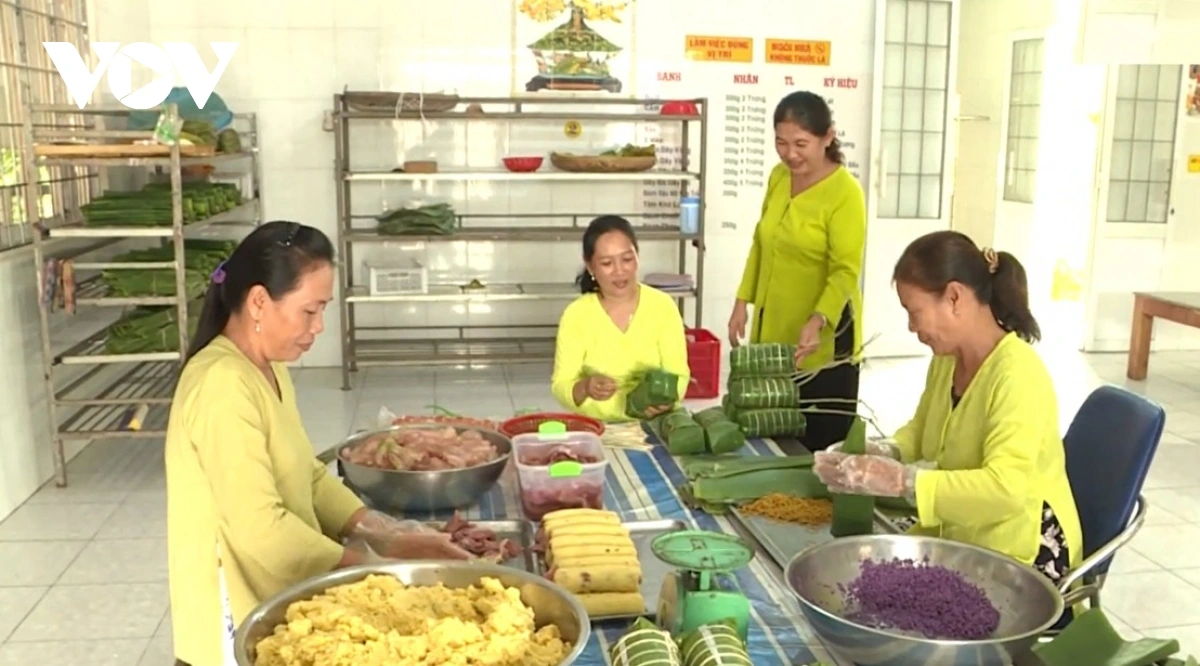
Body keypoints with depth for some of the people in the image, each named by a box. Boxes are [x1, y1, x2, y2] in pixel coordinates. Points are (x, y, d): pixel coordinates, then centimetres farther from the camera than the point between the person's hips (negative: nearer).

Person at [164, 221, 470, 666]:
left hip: (274, 607, 8)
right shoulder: (222, 385, -24)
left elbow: (310, 480, 8)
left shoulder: (269, 370, 6)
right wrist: (369, 567, -19)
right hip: (238, 629, -8)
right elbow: (260, 529, -27)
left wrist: (392, 537, -3)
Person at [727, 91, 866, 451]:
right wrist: (743, 301, 10)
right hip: (771, 333, 7)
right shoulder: (778, 177, 6)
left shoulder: (845, 192, -14)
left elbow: (845, 272, -18)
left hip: (822, 343, -6)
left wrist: (816, 322, -32)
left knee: (819, 446, 0)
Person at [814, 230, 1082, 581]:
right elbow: (922, 430, 16)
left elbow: (1006, 487, -35)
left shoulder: (1018, 375, -24)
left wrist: (902, 481, -38)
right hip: (956, 541, 7)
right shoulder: (946, 360, -1)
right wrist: (883, 453, -4)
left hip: (1020, 557, -7)